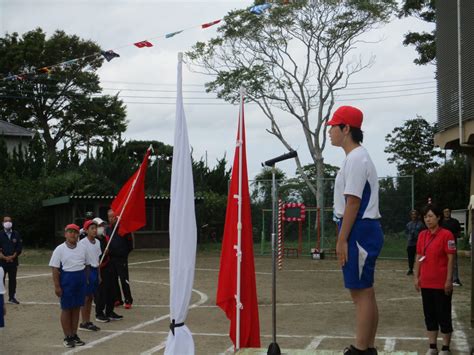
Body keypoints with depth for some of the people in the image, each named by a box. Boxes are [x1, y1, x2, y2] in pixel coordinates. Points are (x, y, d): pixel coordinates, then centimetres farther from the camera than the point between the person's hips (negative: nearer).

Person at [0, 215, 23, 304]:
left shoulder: (16, 234, 7)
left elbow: (19, 247, 4)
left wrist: (13, 256, -8)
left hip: (13, 261, 2)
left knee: (12, 279, 7)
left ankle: (12, 297, 17)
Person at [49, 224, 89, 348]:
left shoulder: (82, 248, 6)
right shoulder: (60, 249, -6)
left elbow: (86, 264, 14)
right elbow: (55, 269, -8)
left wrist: (87, 280, 9)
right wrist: (57, 286, -12)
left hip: (81, 280, 4)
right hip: (66, 279, -4)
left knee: (76, 308, 10)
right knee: (66, 309, 4)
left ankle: (74, 335, 20)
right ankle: (67, 337, 13)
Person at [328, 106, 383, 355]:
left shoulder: (356, 158, -14)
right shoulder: (356, 157, 18)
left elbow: (353, 203, -19)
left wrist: (342, 240, -18)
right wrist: (344, 237, 20)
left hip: (359, 231, -11)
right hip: (363, 230, 11)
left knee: (361, 292, -7)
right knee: (364, 292, 14)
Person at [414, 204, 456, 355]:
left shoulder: (446, 235, -11)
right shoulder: (422, 235, 7)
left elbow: (451, 259, -12)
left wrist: (449, 280, -14)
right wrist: (416, 277, 8)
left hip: (441, 283, -6)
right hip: (426, 283, 6)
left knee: (443, 315, 3)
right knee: (429, 314, 12)